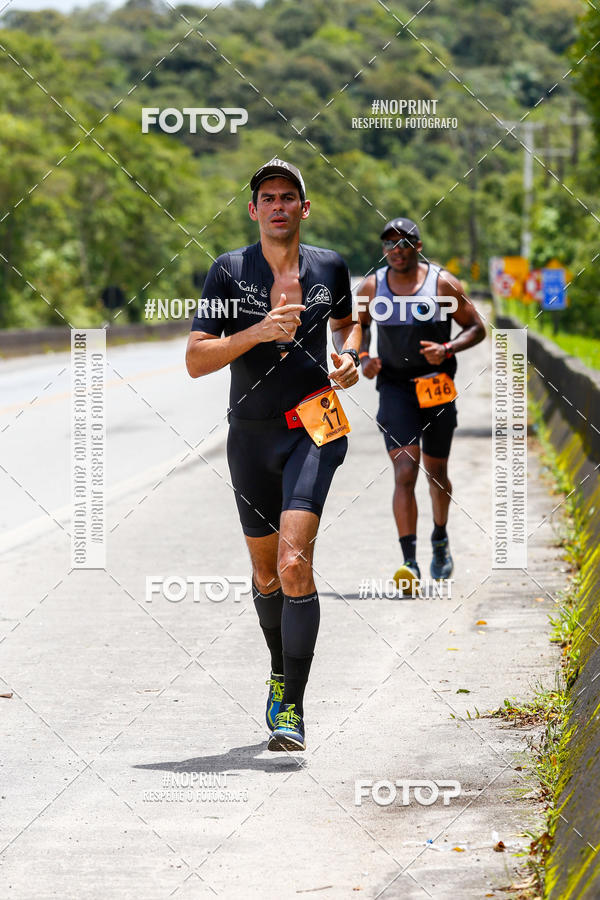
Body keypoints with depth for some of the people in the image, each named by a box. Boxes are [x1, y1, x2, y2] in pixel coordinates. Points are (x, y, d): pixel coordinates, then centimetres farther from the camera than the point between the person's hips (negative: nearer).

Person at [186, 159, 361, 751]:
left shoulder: (330, 268, 5)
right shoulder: (229, 272, -2)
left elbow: (346, 321, 25)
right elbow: (196, 360, -8)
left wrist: (349, 358, 3)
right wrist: (258, 332, -21)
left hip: (314, 429, -1)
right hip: (251, 435, 1)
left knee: (294, 563, -19)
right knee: (266, 572, 13)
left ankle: (291, 709, -18)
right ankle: (280, 672, 41)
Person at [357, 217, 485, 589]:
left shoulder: (443, 284, -5)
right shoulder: (372, 287, 0)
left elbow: (477, 328, 0)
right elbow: (357, 325, 17)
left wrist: (447, 349, -18)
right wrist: (363, 357, -2)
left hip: (437, 387, 1)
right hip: (395, 388, 0)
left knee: (436, 472, 16)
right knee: (405, 473, -16)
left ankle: (441, 540, 44)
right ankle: (410, 564, -22)